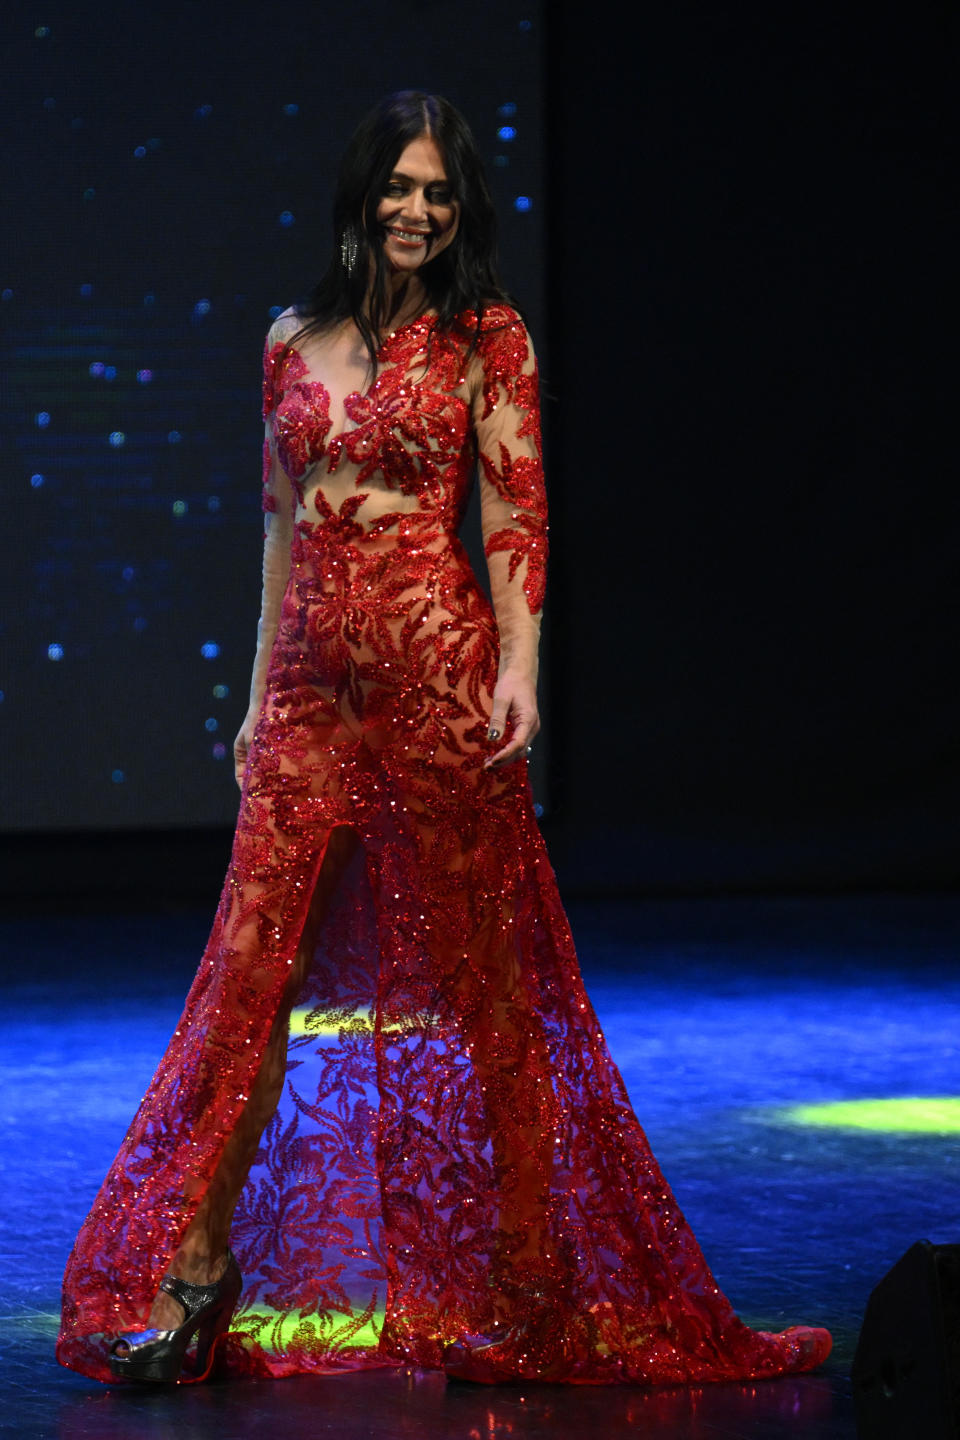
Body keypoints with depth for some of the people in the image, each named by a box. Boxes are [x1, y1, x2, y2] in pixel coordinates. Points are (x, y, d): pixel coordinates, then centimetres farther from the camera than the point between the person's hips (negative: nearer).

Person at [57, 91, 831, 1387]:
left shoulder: (487, 339, 2)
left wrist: (519, 664, -15)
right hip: (312, 674, 4)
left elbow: (518, 512, -3)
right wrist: (261, 690, 16)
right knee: (254, 958, 0)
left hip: (435, 662, -4)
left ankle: (518, 1278, 9)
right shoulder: (295, 341, 13)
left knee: (475, 965, 1)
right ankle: (193, 1273, 3)